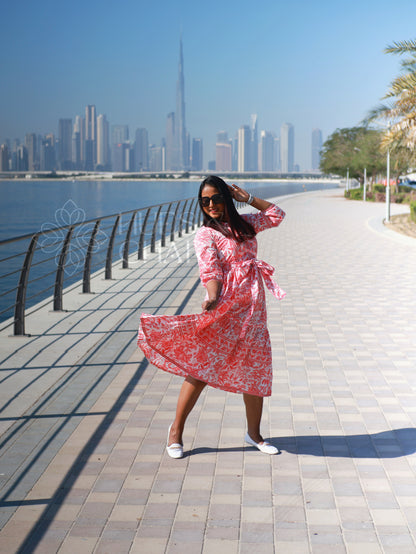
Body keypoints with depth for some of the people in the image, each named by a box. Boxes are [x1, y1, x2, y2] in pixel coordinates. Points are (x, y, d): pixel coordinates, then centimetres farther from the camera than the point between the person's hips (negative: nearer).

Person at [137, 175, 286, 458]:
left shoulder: (244, 223, 16)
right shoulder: (205, 234, -3)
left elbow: (276, 215, 28)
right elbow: (210, 270, -17)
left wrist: (246, 197, 19)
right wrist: (212, 297, -35)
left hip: (253, 307, 6)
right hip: (225, 307, -6)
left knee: (256, 369, 7)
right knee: (202, 366, -8)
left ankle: (254, 433, 21)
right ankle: (177, 429, 5)